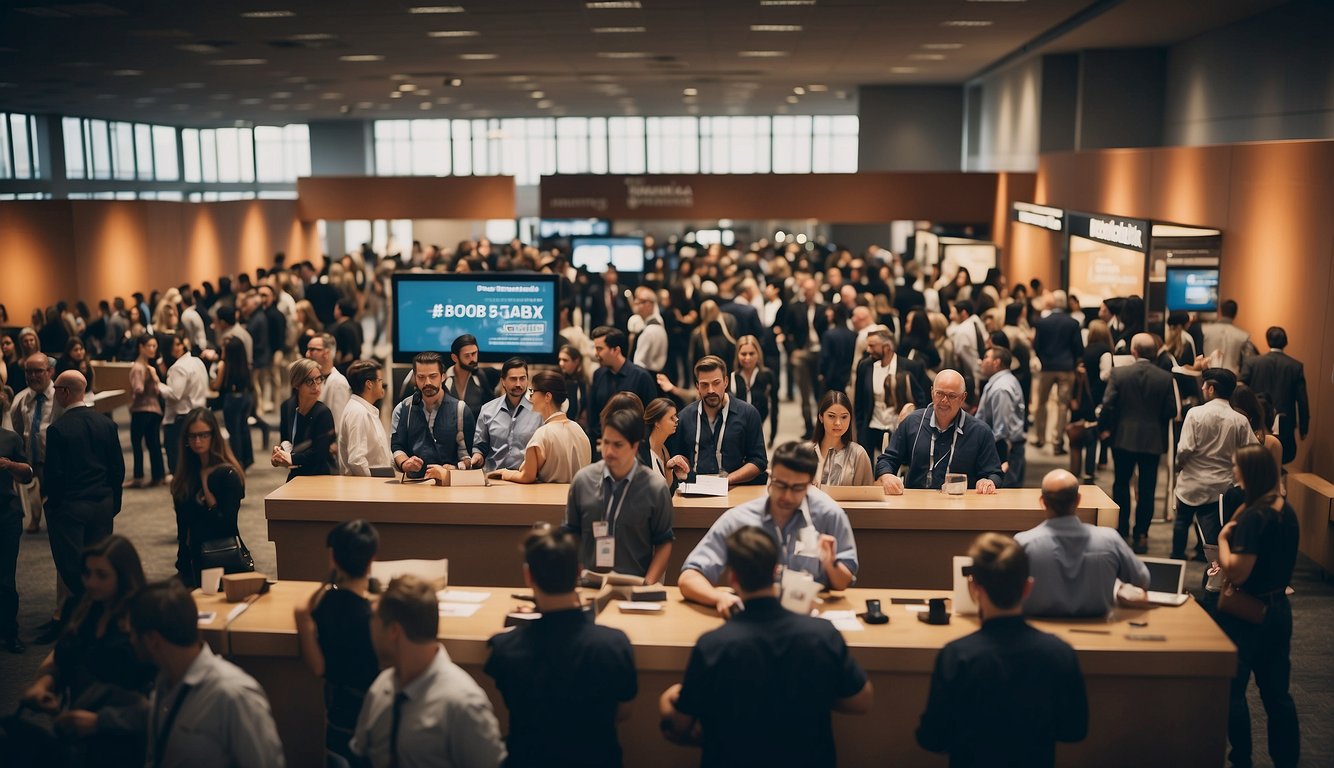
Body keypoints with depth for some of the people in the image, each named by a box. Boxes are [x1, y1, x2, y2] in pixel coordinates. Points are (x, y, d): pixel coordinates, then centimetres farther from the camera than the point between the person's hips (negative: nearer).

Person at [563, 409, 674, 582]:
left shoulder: (656, 488, -1)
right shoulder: (582, 479, 4)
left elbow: (664, 542, 5)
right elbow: (571, 534, 13)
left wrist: (648, 584, -7)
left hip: (635, 583, 0)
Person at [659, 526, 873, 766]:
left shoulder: (711, 646, -27)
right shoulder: (823, 634, -22)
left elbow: (679, 728, -12)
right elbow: (864, 702, -6)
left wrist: (666, 702, 9)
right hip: (810, 759, 3)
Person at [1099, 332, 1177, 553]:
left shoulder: (1118, 373, -11)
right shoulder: (1166, 378, -7)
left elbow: (1108, 406, -12)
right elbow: (1171, 411, -5)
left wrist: (1104, 428, 3)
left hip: (1123, 437, 0)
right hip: (1153, 440, 1)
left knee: (1121, 484, 16)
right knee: (1146, 489, 7)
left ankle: (1121, 529, 23)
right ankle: (1141, 535, 8)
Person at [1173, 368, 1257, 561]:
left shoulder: (1195, 413, -16)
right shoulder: (1240, 421, -8)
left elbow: (1185, 449, -19)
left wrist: (1178, 465, 1)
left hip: (1192, 481, -1)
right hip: (1221, 485, 1)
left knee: (1182, 519, 20)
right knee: (1212, 527, 7)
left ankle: (1177, 557, 33)